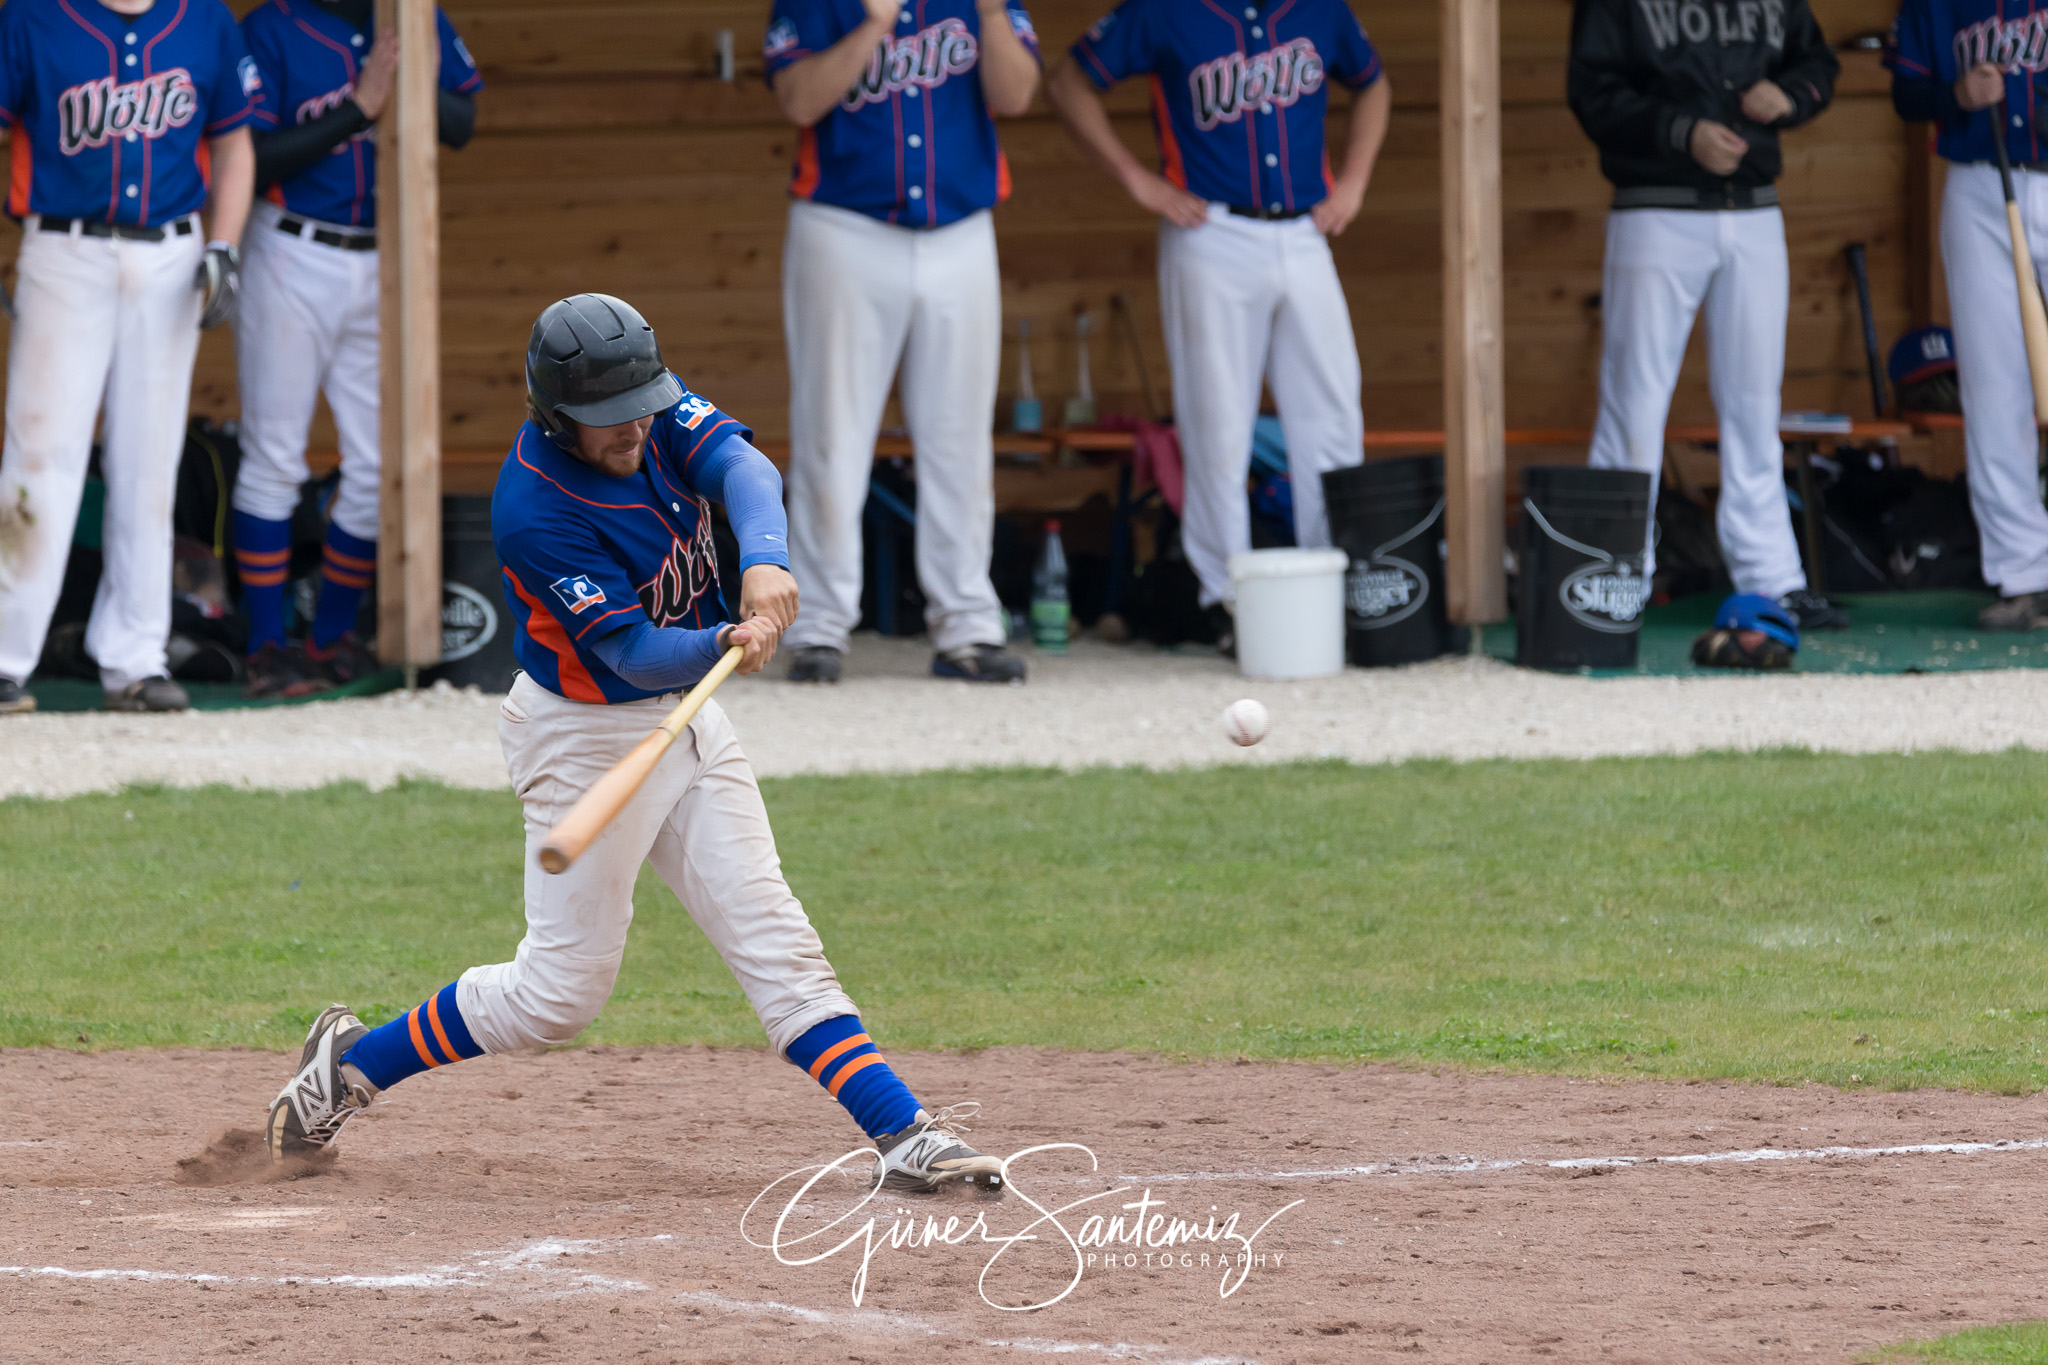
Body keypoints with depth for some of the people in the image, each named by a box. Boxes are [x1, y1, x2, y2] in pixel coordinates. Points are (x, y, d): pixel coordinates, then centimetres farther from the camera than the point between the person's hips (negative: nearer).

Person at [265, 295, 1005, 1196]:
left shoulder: (657, 411, -8)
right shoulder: (535, 512, -28)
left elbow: (740, 466, -24)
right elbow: (631, 651, -28)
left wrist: (764, 559, -44)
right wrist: (725, 645, -47)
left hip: (683, 717, 7)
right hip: (586, 739, -7)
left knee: (774, 940, 2)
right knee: (562, 990, 1)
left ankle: (903, 1135, -2)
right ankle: (353, 1065, 17)